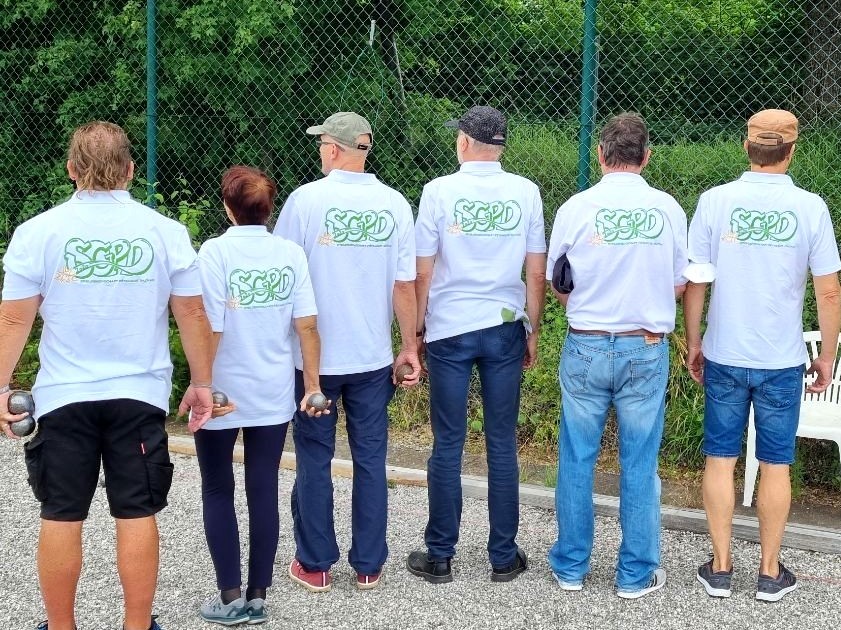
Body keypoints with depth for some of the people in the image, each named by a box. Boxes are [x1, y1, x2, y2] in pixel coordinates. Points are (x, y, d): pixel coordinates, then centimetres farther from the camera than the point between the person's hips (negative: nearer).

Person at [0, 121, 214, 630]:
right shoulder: (166, 231, -2)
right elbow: (192, 313, 2)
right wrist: (202, 383, 12)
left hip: (64, 397, 0)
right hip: (140, 395, 0)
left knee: (61, 517, 9)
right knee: (137, 515, 7)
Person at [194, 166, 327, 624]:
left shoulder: (216, 251, -13)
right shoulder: (291, 253, -2)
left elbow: (210, 328, -16)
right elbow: (307, 326, -3)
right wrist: (312, 385, 4)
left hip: (221, 394, -3)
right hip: (273, 395, 3)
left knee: (218, 492, 11)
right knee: (263, 492, 11)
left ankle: (231, 596, 11)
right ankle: (257, 597, 16)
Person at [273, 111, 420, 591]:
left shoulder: (306, 199, -10)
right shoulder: (395, 204, -3)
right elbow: (405, 284, -1)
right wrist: (410, 346, 9)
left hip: (313, 355, -2)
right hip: (373, 356, 2)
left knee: (314, 461, 9)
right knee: (370, 459, 11)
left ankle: (315, 565, 18)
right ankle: (369, 565, 19)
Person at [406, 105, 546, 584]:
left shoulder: (440, 191, -6)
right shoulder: (526, 193, 0)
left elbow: (423, 272, -3)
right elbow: (538, 272, 3)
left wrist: (415, 331, 7)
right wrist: (532, 331, 14)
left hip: (449, 329, -1)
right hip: (505, 328, 2)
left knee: (448, 445, 6)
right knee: (503, 444, 8)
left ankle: (440, 557, 13)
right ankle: (504, 557, 16)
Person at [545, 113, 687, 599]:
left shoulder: (577, 208, -7)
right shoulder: (668, 209, -4)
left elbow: (558, 285, 3)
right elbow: (679, 286, 5)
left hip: (586, 348, 0)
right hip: (647, 349, 0)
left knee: (577, 461, 11)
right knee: (640, 465, 9)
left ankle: (572, 566, 21)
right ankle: (637, 574, 18)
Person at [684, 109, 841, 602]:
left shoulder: (716, 201, -7)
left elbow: (695, 282, -4)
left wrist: (693, 343, 9)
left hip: (725, 356, 1)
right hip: (782, 360, 0)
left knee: (721, 460, 11)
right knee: (776, 466, 10)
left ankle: (721, 567, 18)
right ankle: (771, 573, 20)